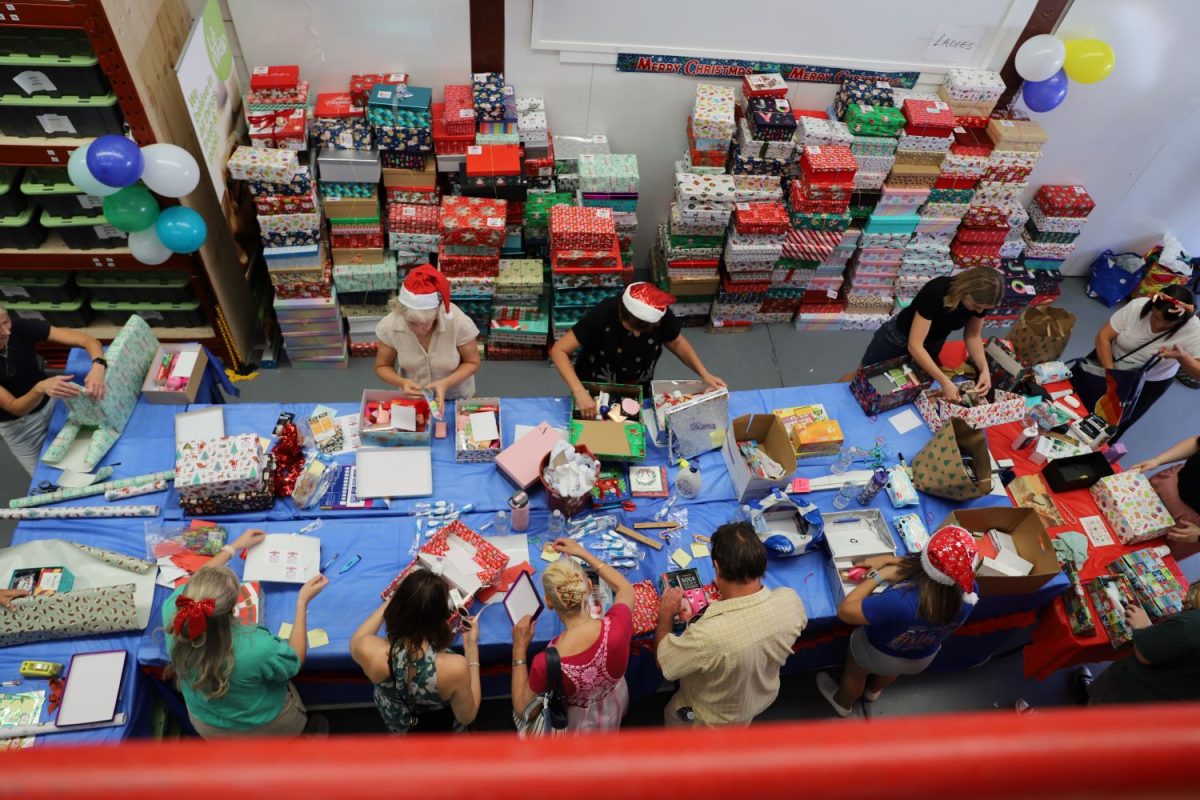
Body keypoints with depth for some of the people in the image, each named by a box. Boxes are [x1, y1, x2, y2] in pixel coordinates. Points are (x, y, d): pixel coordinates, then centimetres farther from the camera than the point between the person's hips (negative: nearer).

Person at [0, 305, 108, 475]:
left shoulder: (21, 328, -24)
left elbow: (87, 340, -28)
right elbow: (15, 408, -29)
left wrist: (98, 366, -50)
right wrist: (40, 388, -50)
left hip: (51, 403, 2)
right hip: (18, 425, -2)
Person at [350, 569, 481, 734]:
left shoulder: (369, 651, -37)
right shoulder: (454, 668, -43)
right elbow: (467, 717, -20)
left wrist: (388, 603, -2)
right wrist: (472, 647, -19)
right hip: (442, 731, -1)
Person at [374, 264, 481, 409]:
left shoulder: (459, 323, -24)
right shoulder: (390, 326, -19)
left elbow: (472, 363, -9)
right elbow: (382, 366, -3)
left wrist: (446, 383, -26)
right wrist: (402, 382, -23)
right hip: (412, 399, 1)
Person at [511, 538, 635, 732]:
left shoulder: (546, 663, -42)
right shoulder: (617, 626, -37)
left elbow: (520, 708, -18)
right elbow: (626, 588, -9)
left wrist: (519, 648, -16)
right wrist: (582, 553, -2)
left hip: (578, 724, -2)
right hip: (616, 707, 3)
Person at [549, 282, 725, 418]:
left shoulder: (662, 316, -26)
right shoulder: (602, 315, -34)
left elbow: (677, 343, -5)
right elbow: (558, 351, -33)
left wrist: (704, 374, -18)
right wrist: (579, 393, -45)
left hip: (639, 392, 3)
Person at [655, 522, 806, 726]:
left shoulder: (708, 635, -47)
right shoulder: (792, 601, -31)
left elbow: (663, 662, -24)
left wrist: (665, 615, -10)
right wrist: (730, 593, 4)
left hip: (714, 716, -3)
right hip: (764, 698, 4)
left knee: (673, 714, 29)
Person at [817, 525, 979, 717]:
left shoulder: (901, 602, -49)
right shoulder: (969, 590, -34)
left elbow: (845, 611, -35)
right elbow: (938, 569, -10)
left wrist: (879, 576, -28)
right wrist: (889, 559, -8)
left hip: (877, 655, -4)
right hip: (923, 659, 4)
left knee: (856, 673, 32)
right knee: (891, 671, 40)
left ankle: (843, 704, 62)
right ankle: (874, 691, 70)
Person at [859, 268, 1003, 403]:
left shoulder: (982, 298, -24)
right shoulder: (935, 292, -40)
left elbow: (972, 335, -7)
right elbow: (914, 346, -40)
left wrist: (985, 369, -23)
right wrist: (945, 382, -44)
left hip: (933, 345, 5)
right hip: (898, 338, -4)